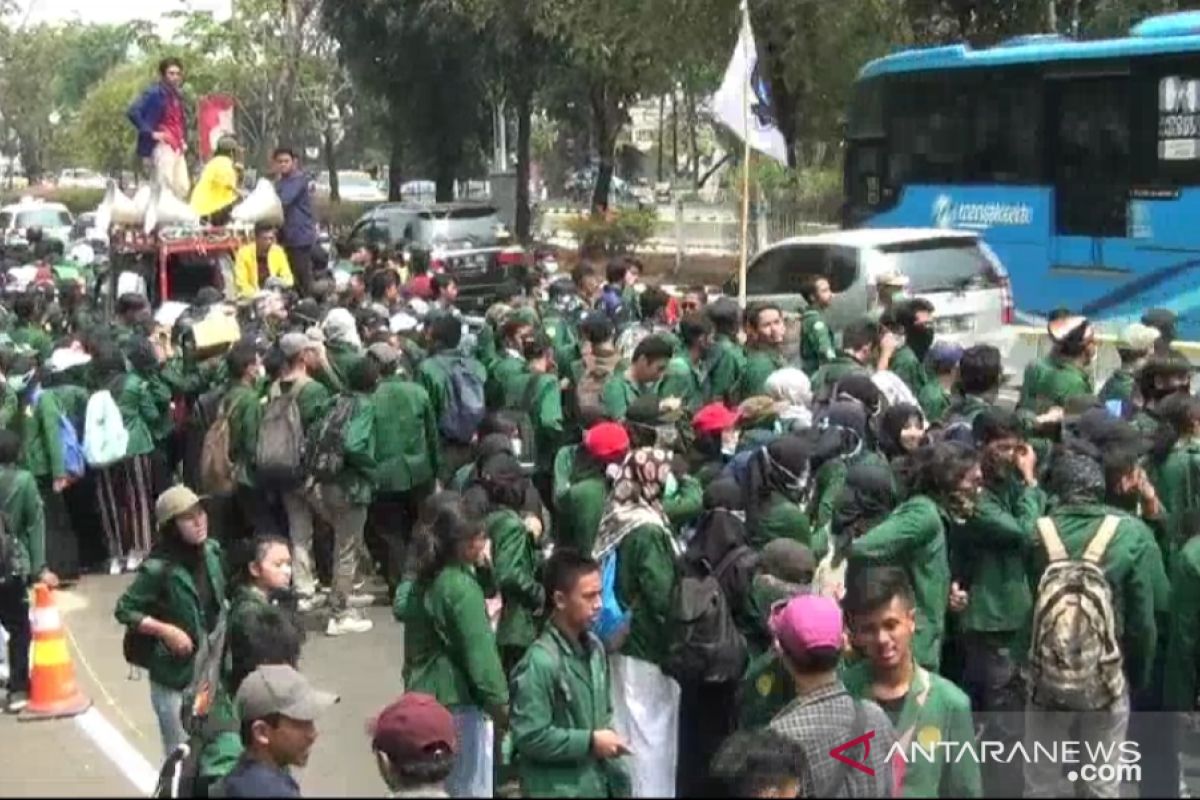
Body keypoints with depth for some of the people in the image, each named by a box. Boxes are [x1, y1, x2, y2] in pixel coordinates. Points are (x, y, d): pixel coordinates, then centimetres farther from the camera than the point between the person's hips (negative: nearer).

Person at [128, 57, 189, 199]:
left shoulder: (178, 97, 20)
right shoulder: (154, 93, -5)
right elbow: (133, 112, -15)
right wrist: (151, 133, -17)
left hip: (178, 148, 8)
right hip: (162, 146, -8)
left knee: (182, 188, 4)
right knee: (164, 187, -13)